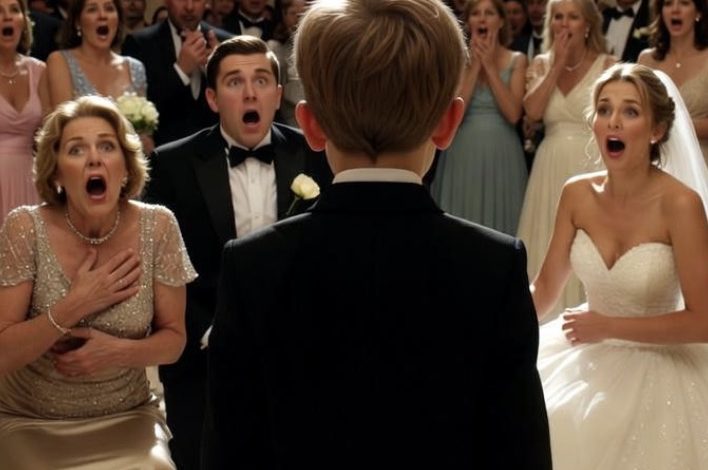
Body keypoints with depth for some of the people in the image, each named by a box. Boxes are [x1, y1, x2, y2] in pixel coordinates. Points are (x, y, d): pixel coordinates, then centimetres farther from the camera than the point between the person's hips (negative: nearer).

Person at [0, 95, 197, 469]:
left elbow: (173, 339, -1)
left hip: (125, 420, 2)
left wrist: (120, 352, -20)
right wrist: (74, 306, -22)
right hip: (32, 424, -1)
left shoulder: (156, 227, -9)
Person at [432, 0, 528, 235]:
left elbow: (513, 114, -11)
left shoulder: (517, 60, 2)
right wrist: (474, 65, -10)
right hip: (463, 153, 0)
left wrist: (490, 66, -10)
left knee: (501, 221, 4)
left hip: (502, 154, 0)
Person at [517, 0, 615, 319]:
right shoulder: (541, 65, 8)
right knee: (551, 248, 6)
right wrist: (558, 64, -7)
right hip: (552, 169, 3)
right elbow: (532, 111, -9)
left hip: (593, 168, -3)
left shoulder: (608, 66, -3)